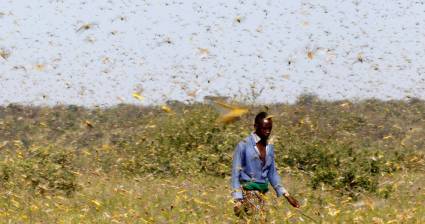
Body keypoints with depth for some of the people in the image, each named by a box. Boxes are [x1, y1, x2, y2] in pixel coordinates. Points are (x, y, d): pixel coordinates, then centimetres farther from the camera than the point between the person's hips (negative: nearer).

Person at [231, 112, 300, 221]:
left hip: (262, 194, 6)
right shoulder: (244, 146, -7)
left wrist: (286, 195, 12)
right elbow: (236, 173, -7)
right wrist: (238, 200, -15)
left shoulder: (269, 148, 11)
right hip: (247, 193, -6)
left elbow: (272, 174, 18)